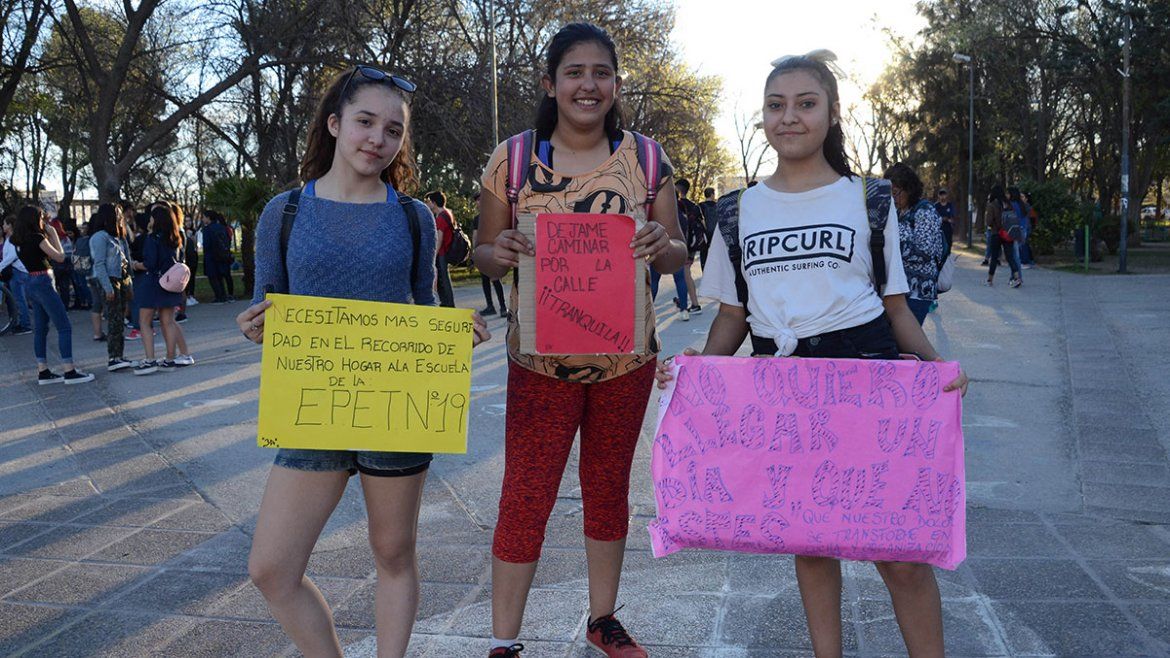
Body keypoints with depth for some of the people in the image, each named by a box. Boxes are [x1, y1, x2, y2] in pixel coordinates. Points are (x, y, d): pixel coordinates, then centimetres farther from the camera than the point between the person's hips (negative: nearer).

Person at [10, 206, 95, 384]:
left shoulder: (20, 241, 10)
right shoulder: (37, 237, -14)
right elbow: (60, 257, -8)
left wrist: (47, 235, 11)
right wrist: (54, 236, 0)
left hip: (32, 284, 9)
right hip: (44, 283, -9)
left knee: (40, 329, 11)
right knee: (64, 327, -7)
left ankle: (43, 372, 13)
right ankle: (69, 372, -10)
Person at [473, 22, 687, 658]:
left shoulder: (645, 156, 1)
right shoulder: (512, 159, -3)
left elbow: (677, 254, 5)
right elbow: (483, 253, 3)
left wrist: (662, 246, -19)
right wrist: (498, 253, -21)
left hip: (626, 359, 2)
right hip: (541, 360, -2)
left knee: (609, 488, 16)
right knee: (525, 495, 0)